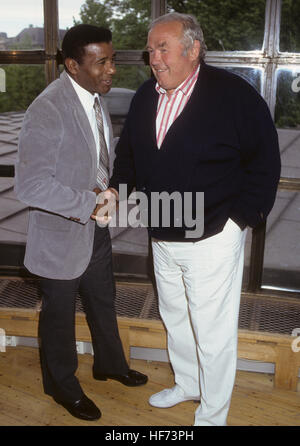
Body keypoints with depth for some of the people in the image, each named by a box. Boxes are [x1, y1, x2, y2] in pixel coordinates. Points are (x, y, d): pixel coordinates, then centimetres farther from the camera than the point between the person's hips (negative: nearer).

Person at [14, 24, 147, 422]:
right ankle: (63, 386, 39)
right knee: (60, 314, 14)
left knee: (103, 301, 24)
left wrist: (104, 189, -1)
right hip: (61, 234, -7)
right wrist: (90, 203, -27)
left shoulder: (95, 97, 1)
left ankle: (110, 364, 49)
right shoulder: (47, 111, -27)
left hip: (95, 227, 8)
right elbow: (31, 185, -31)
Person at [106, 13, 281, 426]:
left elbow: (265, 160, -10)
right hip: (162, 237, 7)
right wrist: (116, 189, 1)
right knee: (175, 319, 22)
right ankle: (188, 384, 47)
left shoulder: (234, 94, -14)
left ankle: (212, 414, 28)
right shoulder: (145, 97, 5)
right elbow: (128, 151, 17)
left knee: (213, 332, 6)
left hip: (212, 237, -6)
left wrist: (242, 217, -13)